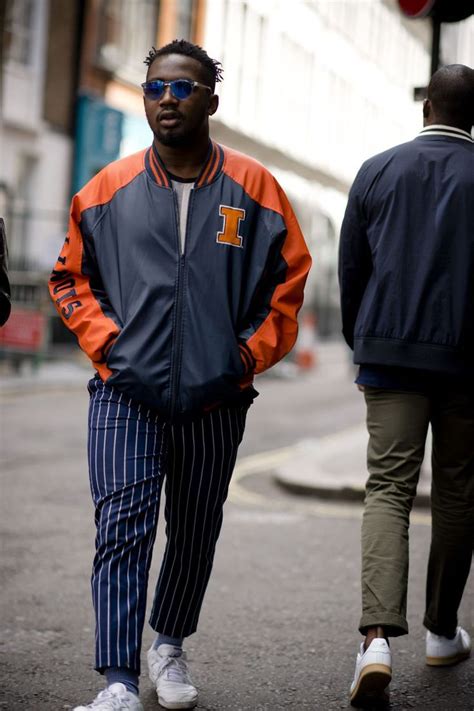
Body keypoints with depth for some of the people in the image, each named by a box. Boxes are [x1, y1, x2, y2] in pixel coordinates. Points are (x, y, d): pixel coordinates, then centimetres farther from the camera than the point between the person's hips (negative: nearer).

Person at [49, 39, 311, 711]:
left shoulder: (254, 189, 1)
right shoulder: (108, 189, 3)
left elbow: (290, 278, 7)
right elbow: (70, 275, 12)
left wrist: (250, 353, -2)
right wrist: (106, 341, -2)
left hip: (215, 402, 1)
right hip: (126, 396, -1)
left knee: (196, 535, 14)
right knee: (122, 530, -11)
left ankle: (170, 643, 36)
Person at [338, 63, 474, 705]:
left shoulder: (378, 171, 6)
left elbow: (350, 271, 9)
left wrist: (362, 346, 20)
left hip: (390, 356, 1)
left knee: (388, 489, -3)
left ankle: (378, 637, -20)